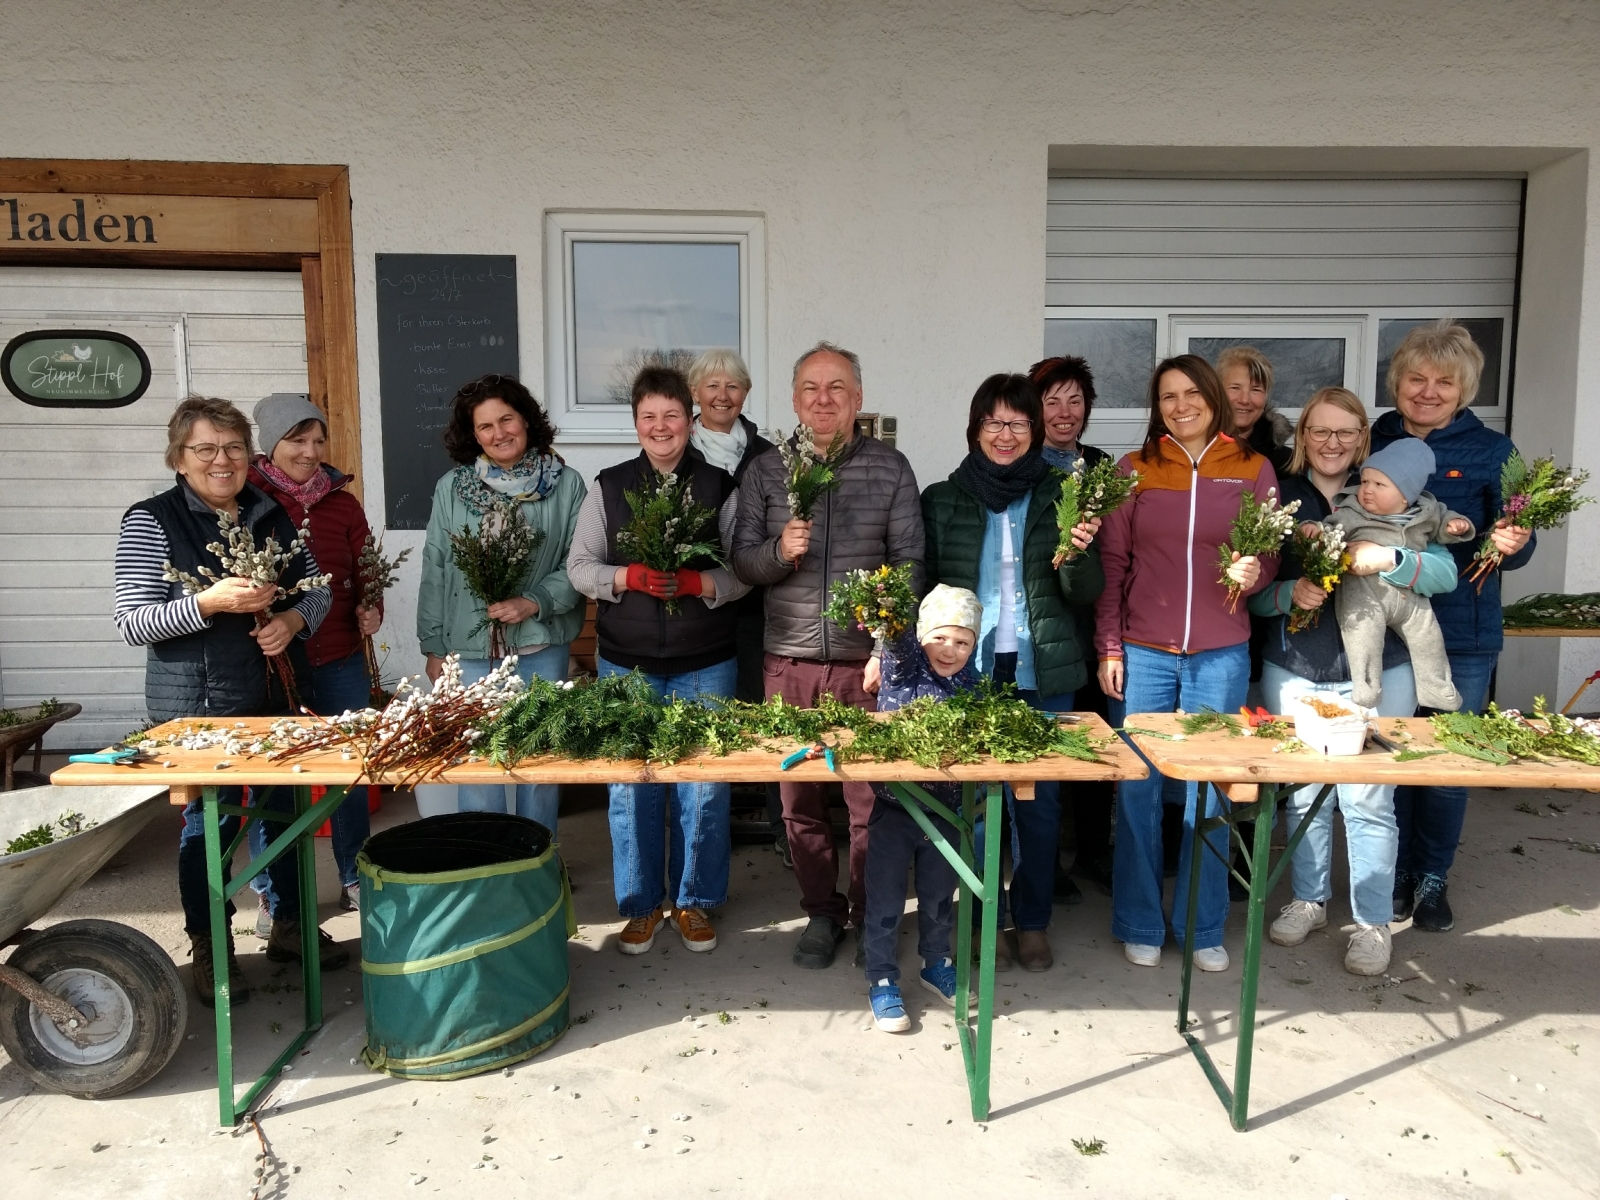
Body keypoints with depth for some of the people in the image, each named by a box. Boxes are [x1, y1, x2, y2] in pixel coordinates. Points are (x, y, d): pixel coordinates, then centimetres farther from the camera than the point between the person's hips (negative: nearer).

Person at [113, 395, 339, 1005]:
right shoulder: (151, 521, -7)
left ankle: (289, 925, 34)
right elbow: (131, 623, -12)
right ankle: (210, 950, 24)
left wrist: (293, 619, -10)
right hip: (200, 703, -5)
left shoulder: (273, 514, 6)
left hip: (279, 692, 5)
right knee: (210, 820, 6)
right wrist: (211, 602, -26)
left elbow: (318, 587, 11)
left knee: (284, 806, 15)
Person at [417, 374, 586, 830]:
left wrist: (534, 602, -16)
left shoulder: (567, 485, -1)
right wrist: (434, 647, 5)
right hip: (472, 647, 1)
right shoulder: (451, 488, 3)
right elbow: (434, 572, 6)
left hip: (542, 645, 0)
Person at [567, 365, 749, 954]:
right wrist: (632, 577, -15)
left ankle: (693, 900, 24)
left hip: (705, 664, 0)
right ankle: (640, 904, 24)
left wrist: (696, 582, -18)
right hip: (626, 663, 1)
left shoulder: (719, 486, 2)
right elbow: (579, 566, 3)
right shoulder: (609, 486, 5)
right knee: (631, 785, 6)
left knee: (704, 787, 4)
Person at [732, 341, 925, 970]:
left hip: (866, 662, -1)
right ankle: (821, 911, 28)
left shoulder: (891, 468, 3)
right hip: (789, 662, 2)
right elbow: (742, 561, 6)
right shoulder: (765, 470, 6)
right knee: (800, 798, 10)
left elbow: (909, 562, 1)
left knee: (871, 798, 5)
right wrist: (779, 551, -15)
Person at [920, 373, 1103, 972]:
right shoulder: (942, 500, 2)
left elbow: (1087, 593, 3)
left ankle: (1033, 921, 26)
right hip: (968, 671, -1)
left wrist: (1078, 552, -18)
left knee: (1040, 799, 9)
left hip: (1042, 674, 1)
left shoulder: (1060, 497, 4)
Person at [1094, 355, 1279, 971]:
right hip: (1144, 653, 0)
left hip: (1220, 655, 1)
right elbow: (1112, 564, 4)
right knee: (1137, 788, 4)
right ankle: (1139, 924, 20)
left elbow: (1270, 555, 9)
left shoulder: (1253, 469, 4)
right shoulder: (1133, 470, 3)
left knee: (1209, 792, 8)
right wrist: (1109, 648, -1)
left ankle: (1203, 927, 24)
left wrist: (1254, 572, -14)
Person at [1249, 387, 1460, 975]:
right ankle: (1308, 899, 31)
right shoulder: (1278, 499, 4)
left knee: (1368, 800, 1)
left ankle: (1373, 922, 18)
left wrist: (1388, 558, -24)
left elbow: (1445, 573, -6)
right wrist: (1290, 593, -18)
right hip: (1293, 674, 1)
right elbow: (1251, 594, 2)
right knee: (1303, 794, 11)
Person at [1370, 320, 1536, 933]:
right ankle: (1395, 872, 28)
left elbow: (1512, 545, -2)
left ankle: (1432, 878, 27)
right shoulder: (1372, 443, 3)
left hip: (1463, 634, -1)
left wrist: (1513, 543, -24)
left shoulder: (1492, 450, -1)